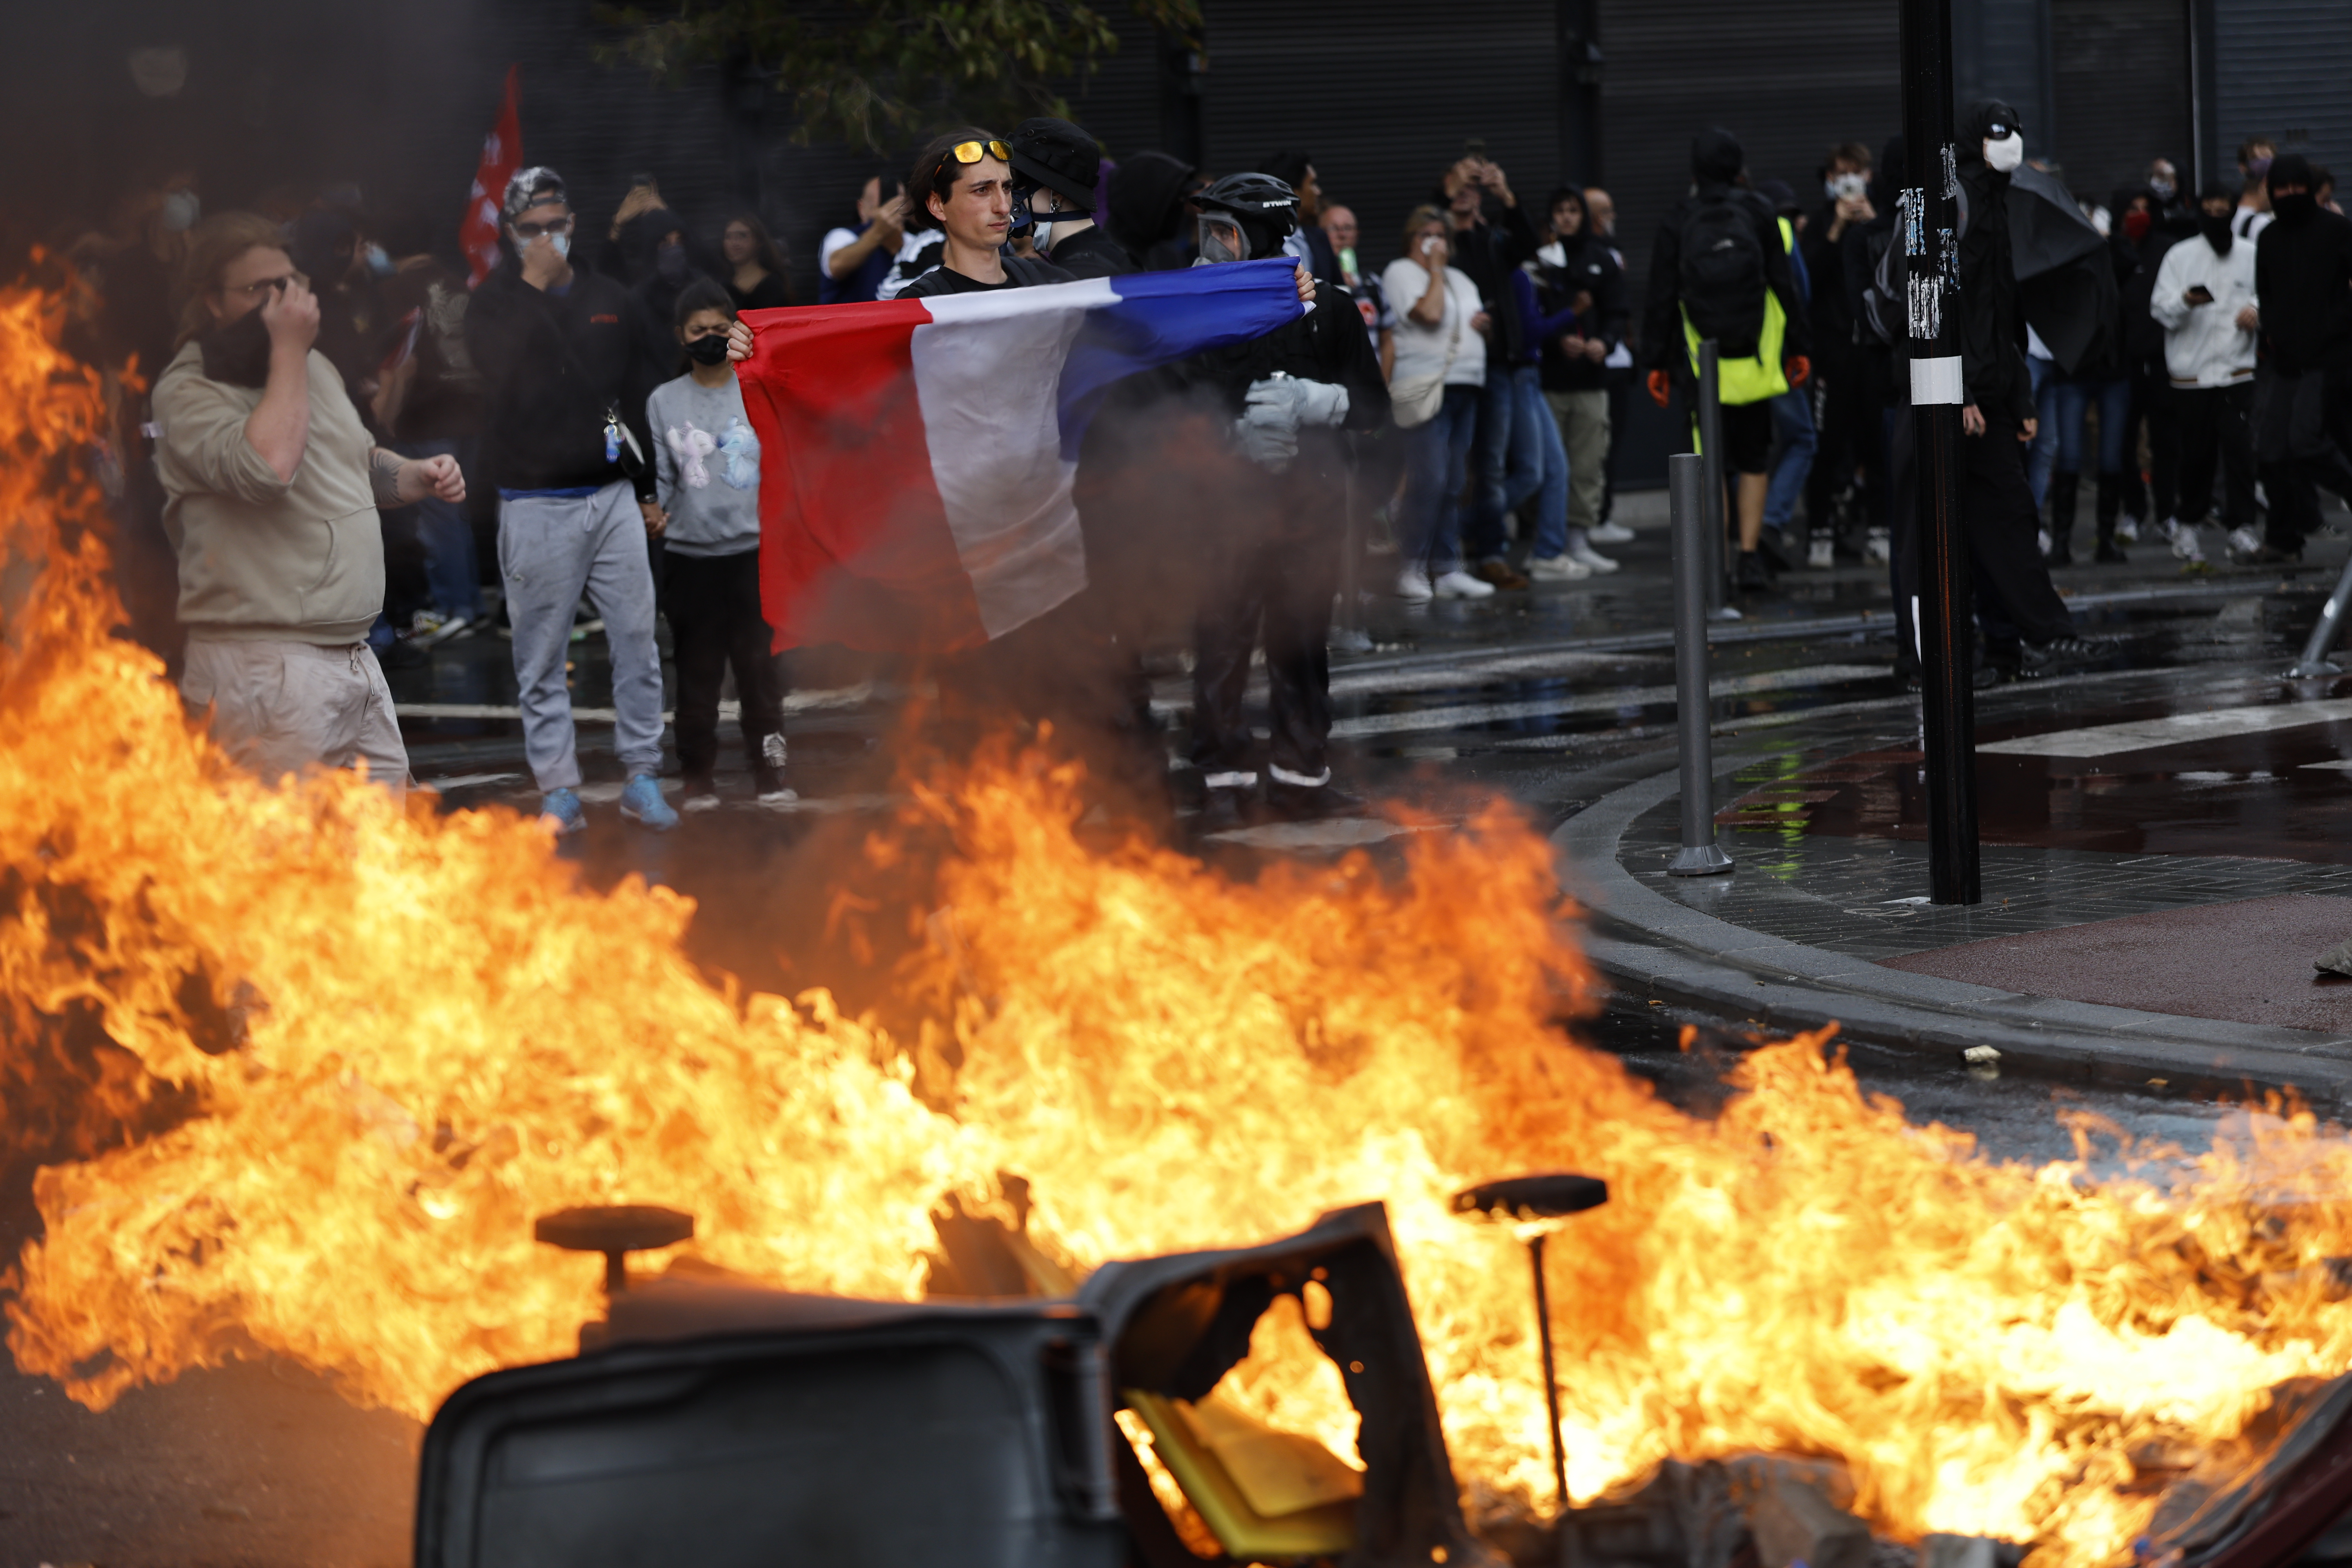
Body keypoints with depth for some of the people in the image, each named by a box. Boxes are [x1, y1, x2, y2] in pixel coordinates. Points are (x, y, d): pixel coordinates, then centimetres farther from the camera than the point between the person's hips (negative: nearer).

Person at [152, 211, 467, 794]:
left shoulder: (315, 368, 16)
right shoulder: (188, 391, -11)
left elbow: (360, 462, 33)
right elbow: (268, 467, -29)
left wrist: (418, 476, 11)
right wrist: (288, 349, -20)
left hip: (352, 653, 9)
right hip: (267, 664, -9)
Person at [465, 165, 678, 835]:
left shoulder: (612, 302, 12)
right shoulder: (494, 306, 1)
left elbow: (644, 397, 16)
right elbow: (506, 375, -20)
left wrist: (650, 490, 14)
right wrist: (535, 287, -15)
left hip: (613, 493, 3)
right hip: (536, 504, -3)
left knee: (637, 641, 0)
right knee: (542, 657, 0)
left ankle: (642, 779, 8)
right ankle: (559, 792, 6)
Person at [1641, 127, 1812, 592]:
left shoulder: (1678, 220, 0)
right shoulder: (1759, 213, 1)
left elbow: (1662, 297, 1)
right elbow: (1784, 286, 2)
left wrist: (1658, 361, 6)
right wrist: (1798, 347, 8)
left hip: (1701, 362, 0)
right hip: (1754, 361, 0)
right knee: (1755, 461, 8)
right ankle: (1750, 558, 1)